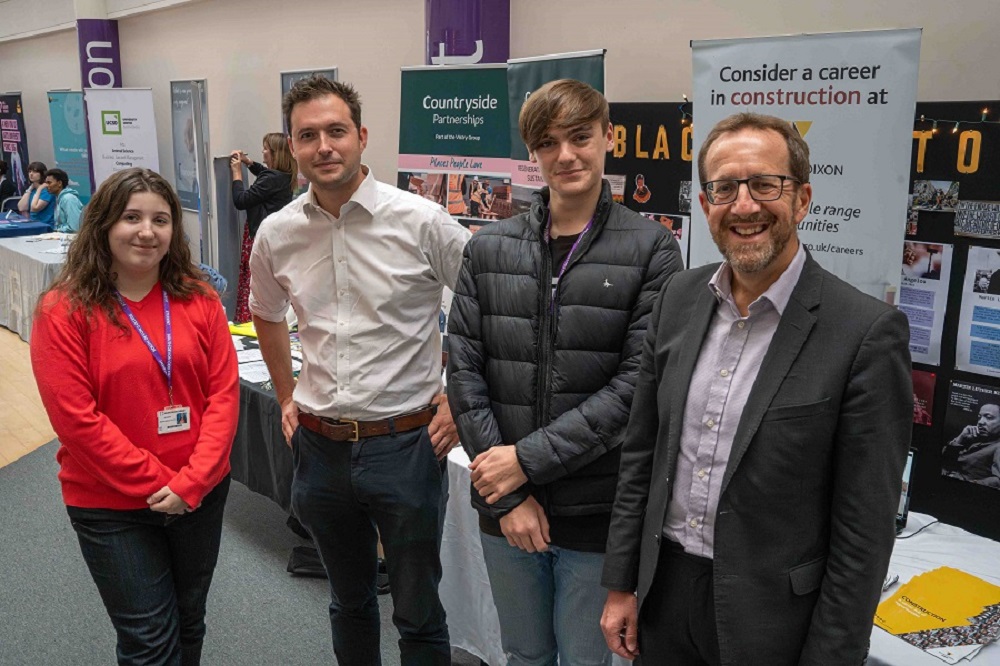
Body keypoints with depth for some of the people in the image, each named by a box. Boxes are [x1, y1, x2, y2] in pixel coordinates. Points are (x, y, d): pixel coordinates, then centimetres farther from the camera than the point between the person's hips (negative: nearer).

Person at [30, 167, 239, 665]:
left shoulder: (199, 299, -2)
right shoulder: (64, 310, -11)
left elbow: (224, 393, -5)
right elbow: (76, 418, -15)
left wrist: (191, 481, -14)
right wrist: (156, 482, -16)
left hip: (202, 493, 4)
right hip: (111, 505, -3)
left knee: (189, 624, 20)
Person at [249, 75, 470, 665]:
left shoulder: (421, 221, -13)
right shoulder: (277, 233, 0)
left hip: (406, 444, -4)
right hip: (320, 445, 4)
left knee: (418, 614, 11)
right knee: (349, 601, 23)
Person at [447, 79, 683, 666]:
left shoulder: (651, 249, -7)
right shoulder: (490, 248, 1)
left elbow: (638, 382, -13)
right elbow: (464, 371, -2)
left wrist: (529, 459, -15)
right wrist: (509, 494, -8)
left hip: (597, 511, -2)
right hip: (504, 507, 3)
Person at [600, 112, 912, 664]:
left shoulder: (867, 333, -18)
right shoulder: (678, 297, -1)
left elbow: (864, 530, -14)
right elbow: (641, 452, 5)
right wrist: (622, 585, 6)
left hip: (771, 618, -4)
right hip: (665, 593, 5)